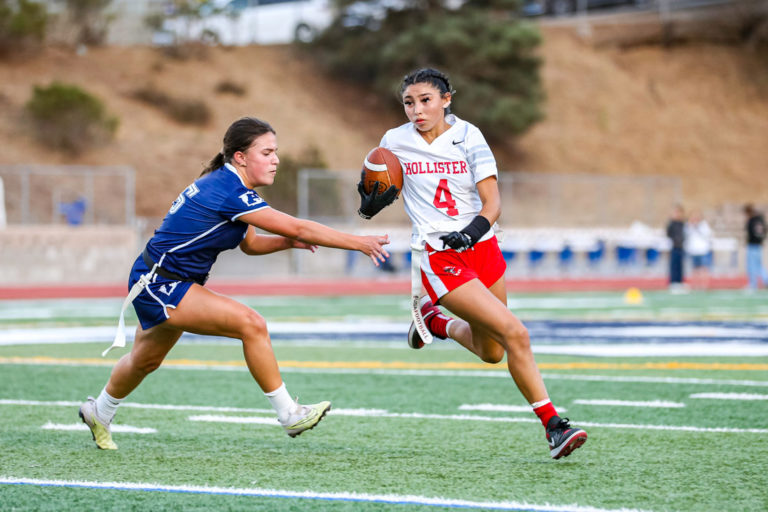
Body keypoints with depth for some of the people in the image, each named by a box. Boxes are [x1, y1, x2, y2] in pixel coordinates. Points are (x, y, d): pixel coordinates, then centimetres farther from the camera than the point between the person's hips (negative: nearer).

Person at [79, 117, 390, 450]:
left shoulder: (224, 183, 4)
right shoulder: (229, 192, -26)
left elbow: (250, 244, 13)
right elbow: (298, 227, -27)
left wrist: (287, 242, -5)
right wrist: (359, 243, -24)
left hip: (157, 286, 11)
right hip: (158, 285, -11)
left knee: (145, 361, 29)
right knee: (252, 324, -20)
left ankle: (99, 412, 52)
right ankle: (289, 415, -14)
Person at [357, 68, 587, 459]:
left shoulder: (467, 136, -4)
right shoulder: (394, 142, -3)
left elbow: (492, 202, -10)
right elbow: (368, 205, 11)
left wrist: (475, 229, -30)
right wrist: (371, 201, -13)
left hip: (481, 247, 3)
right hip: (439, 258, -3)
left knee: (490, 352, 15)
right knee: (515, 334, -18)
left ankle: (435, 321, 43)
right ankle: (552, 425, -11)